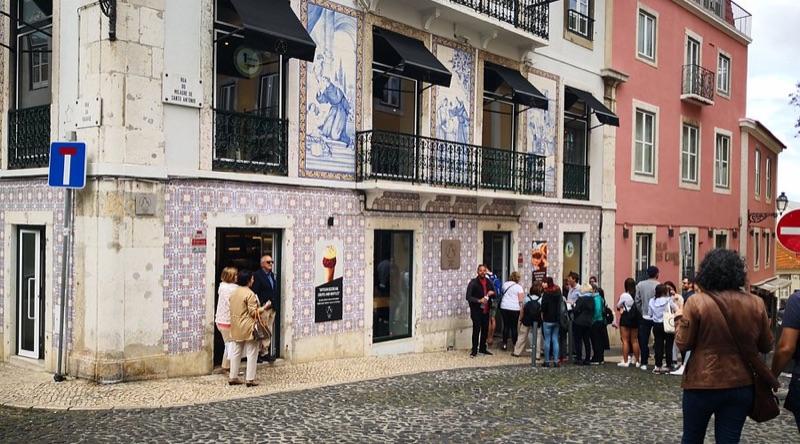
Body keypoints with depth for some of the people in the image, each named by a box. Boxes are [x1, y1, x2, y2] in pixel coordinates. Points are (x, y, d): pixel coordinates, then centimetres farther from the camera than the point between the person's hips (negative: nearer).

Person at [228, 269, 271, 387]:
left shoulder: (234, 293, 9)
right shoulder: (250, 294, -16)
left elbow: (233, 310, 15)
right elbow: (253, 313, -17)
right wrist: (264, 308, -5)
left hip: (236, 327, 8)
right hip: (248, 328, -8)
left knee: (236, 352, 14)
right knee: (251, 354, 1)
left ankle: (233, 377, 17)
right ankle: (250, 379, 2)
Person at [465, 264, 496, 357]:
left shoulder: (489, 282, 8)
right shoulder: (473, 282, -8)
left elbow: (494, 296, 16)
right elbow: (468, 297, -13)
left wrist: (492, 293, -8)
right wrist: (479, 300, -25)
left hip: (486, 310, 6)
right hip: (476, 310, -5)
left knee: (485, 329, 12)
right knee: (476, 329, -6)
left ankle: (482, 348, 25)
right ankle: (474, 350, 3)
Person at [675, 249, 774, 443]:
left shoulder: (697, 301, -12)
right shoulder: (756, 303, -4)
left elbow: (683, 344, -6)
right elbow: (766, 346, 7)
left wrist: (679, 319, 9)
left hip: (703, 385, -2)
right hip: (741, 385, 2)